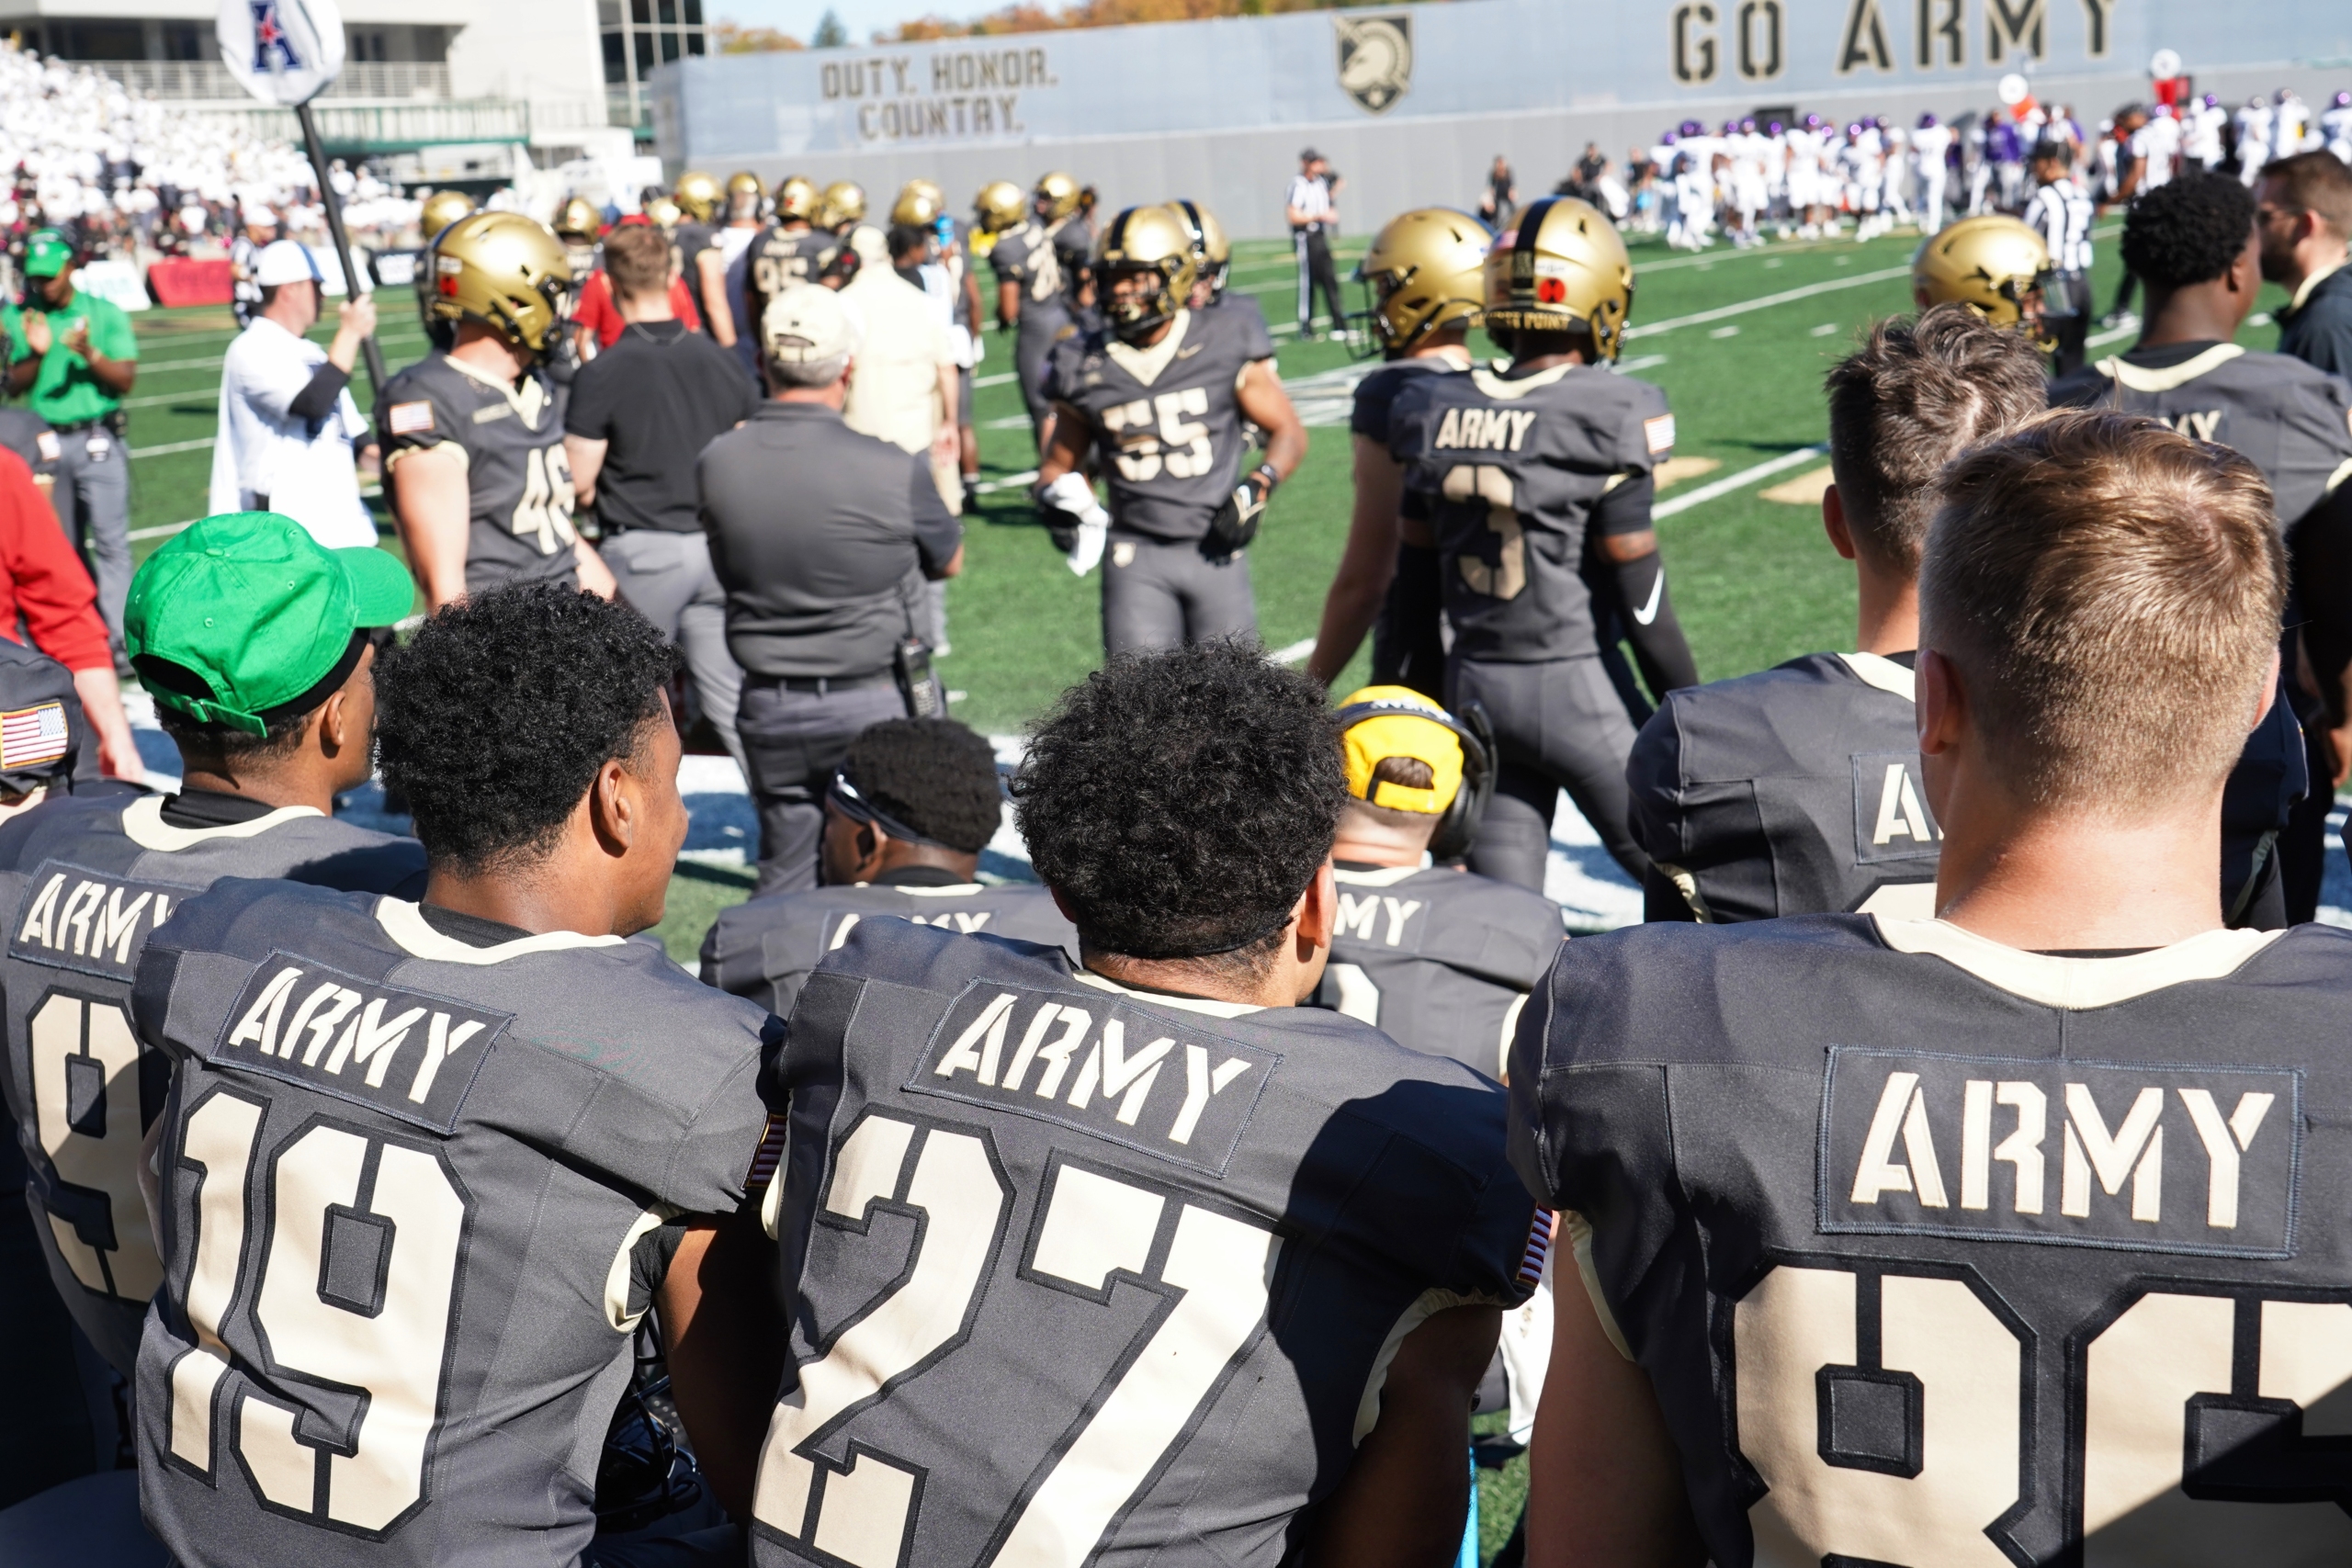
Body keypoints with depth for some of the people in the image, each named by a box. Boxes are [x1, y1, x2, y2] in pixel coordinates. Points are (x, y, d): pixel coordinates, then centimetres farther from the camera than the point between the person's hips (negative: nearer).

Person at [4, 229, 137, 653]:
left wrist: (89, 354, -22)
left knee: (110, 540, -10)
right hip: (45, 442, 3)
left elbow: (125, 380, -5)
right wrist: (36, 354, -15)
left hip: (97, 440, -3)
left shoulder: (105, 313, 1)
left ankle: (122, 640, -11)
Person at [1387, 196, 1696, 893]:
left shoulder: (1428, 411, 0)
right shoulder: (1608, 415, -14)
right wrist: (1690, 704, 0)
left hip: (1473, 685, 5)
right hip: (1574, 687, -5)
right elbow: (1638, 593, -11)